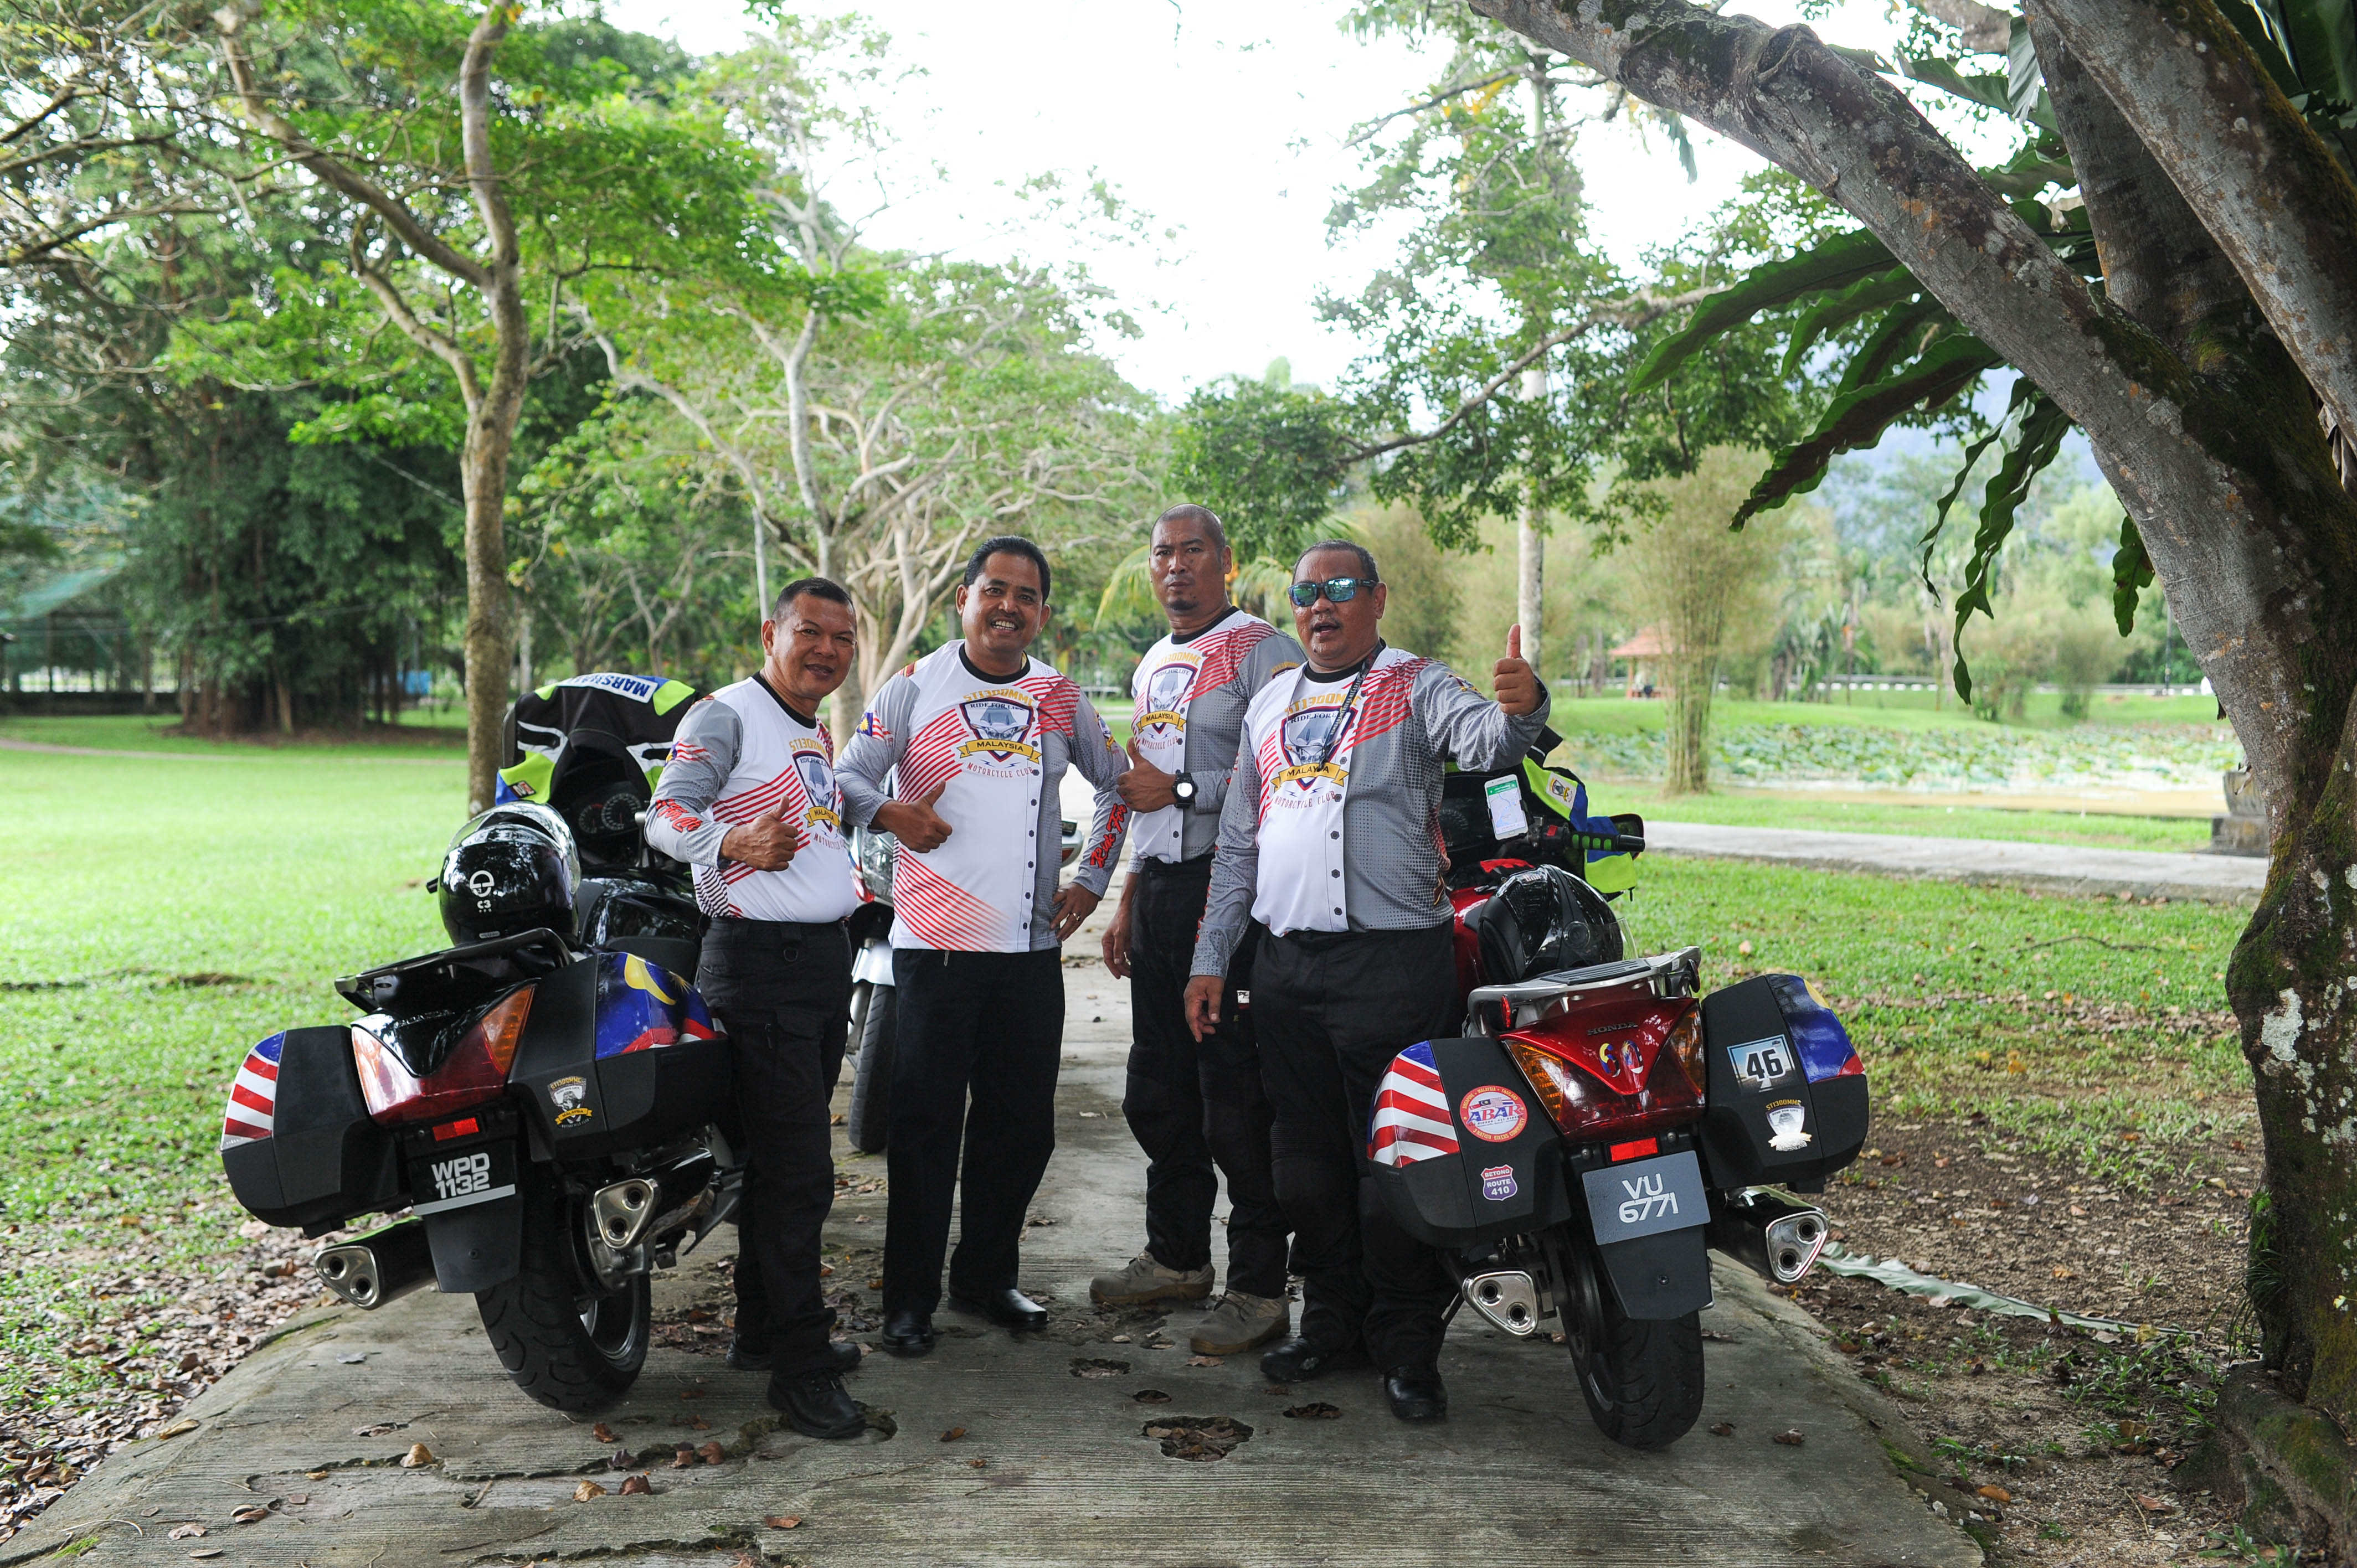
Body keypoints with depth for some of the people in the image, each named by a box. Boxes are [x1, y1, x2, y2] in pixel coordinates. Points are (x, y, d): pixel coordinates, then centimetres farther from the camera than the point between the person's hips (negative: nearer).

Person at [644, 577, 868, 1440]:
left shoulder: (819, 732, 19)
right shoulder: (726, 715, -8)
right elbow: (665, 815, -21)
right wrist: (735, 840, -38)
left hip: (827, 956, 9)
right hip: (759, 958, -9)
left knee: (785, 1156, 15)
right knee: (798, 1167, -10)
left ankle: (761, 1328, 27)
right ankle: (800, 1365, -3)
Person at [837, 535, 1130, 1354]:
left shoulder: (1061, 699, 11)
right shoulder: (915, 686, 3)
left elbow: (1119, 784, 22)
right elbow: (848, 777, 1)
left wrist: (1091, 877, 13)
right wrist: (889, 812, -20)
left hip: (1032, 947, 4)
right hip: (934, 943, -3)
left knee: (1023, 1126, 9)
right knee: (925, 1123, -2)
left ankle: (986, 1275, 26)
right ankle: (910, 1298, 10)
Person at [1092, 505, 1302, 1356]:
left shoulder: (1262, 649, -7)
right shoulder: (1153, 665, 20)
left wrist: (1179, 789, -15)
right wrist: (1127, 899, 23)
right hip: (1160, 890, 9)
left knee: (1235, 1096, -7)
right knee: (1158, 1090, 15)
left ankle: (1259, 1287, 2)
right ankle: (1177, 1257, 29)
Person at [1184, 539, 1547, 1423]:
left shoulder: (1419, 688, 0)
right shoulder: (1270, 704, 17)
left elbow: (1486, 738, -22)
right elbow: (1238, 844, 19)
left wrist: (1521, 705, -46)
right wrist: (1210, 958, 15)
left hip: (1393, 960, -5)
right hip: (1286, 963, 6)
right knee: (1308, 1155, 12)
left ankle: (1407, 1347, 10)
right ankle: (1332, 1323, 26)